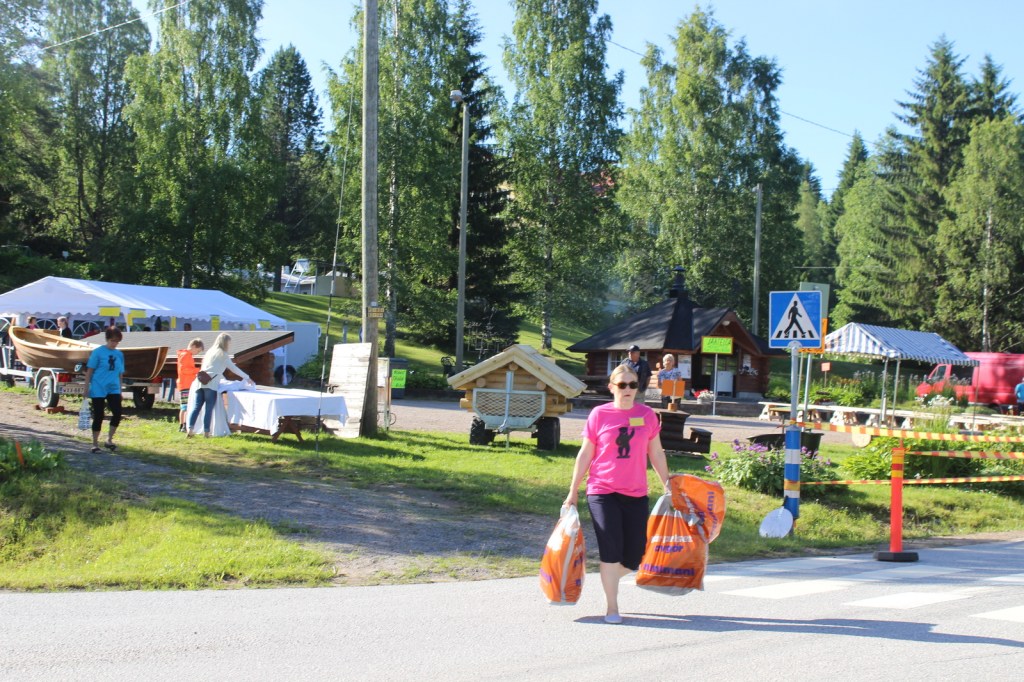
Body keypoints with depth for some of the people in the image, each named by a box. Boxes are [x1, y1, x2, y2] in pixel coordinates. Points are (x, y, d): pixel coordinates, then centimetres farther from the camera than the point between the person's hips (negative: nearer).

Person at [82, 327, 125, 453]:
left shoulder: (119, 354, 10)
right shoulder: (98, 352, -4)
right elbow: (89, 370, -3)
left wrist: (120, 391, 16)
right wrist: (86, 388, -5)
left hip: (113, 389, 4)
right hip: (98, 389, -4)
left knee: (117, 413, -10)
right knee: (98, 416, 0)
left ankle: (109, 440, 6)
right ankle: (95, 444, 13)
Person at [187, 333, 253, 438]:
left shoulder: (211, 351, 27)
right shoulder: (222, 354, 5)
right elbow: (233, 368, 6)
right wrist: (247, 378, 15)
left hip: (200, 382, 7)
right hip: (211, 384, -7)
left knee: (197, 406, 3)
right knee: (209, 408, -4)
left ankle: (190, 429, -6)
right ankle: (206, 431, -6)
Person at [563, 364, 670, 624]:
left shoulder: (647, 415, 4)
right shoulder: (599, 414, -2)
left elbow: (656, 453, 13)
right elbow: (585, 454, 3)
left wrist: (667, 484, 13)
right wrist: (573, 491, 4)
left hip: (636, 495, 3)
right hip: (602, 492, -3)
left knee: (634, 556, 4)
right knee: (611, 550, -7)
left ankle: (609, 579, 36)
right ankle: (612, 607, 8)